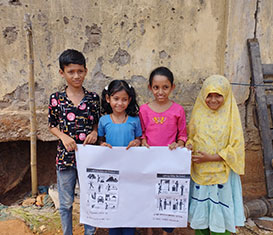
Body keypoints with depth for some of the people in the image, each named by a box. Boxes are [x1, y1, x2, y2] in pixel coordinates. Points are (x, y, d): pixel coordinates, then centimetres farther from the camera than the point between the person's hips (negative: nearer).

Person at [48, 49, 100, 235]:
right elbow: (52, 126, 5)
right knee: (66, 202, 13)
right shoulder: (56, 99, -3)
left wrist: (95, 132, -10)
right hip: (65, 155, 0)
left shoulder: (93, 98, -1)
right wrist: (63, 136, -13)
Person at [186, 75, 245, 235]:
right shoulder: (198, 114, 2)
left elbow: (236, 148, -9)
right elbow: (191, 137, 13)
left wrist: (210, 157, -17)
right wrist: (189, 146, -9)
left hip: (222, 175, -2)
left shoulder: (231, 116, -7)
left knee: (220, 219, 7)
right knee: (200, 216, 14)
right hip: (199, 173, 3)